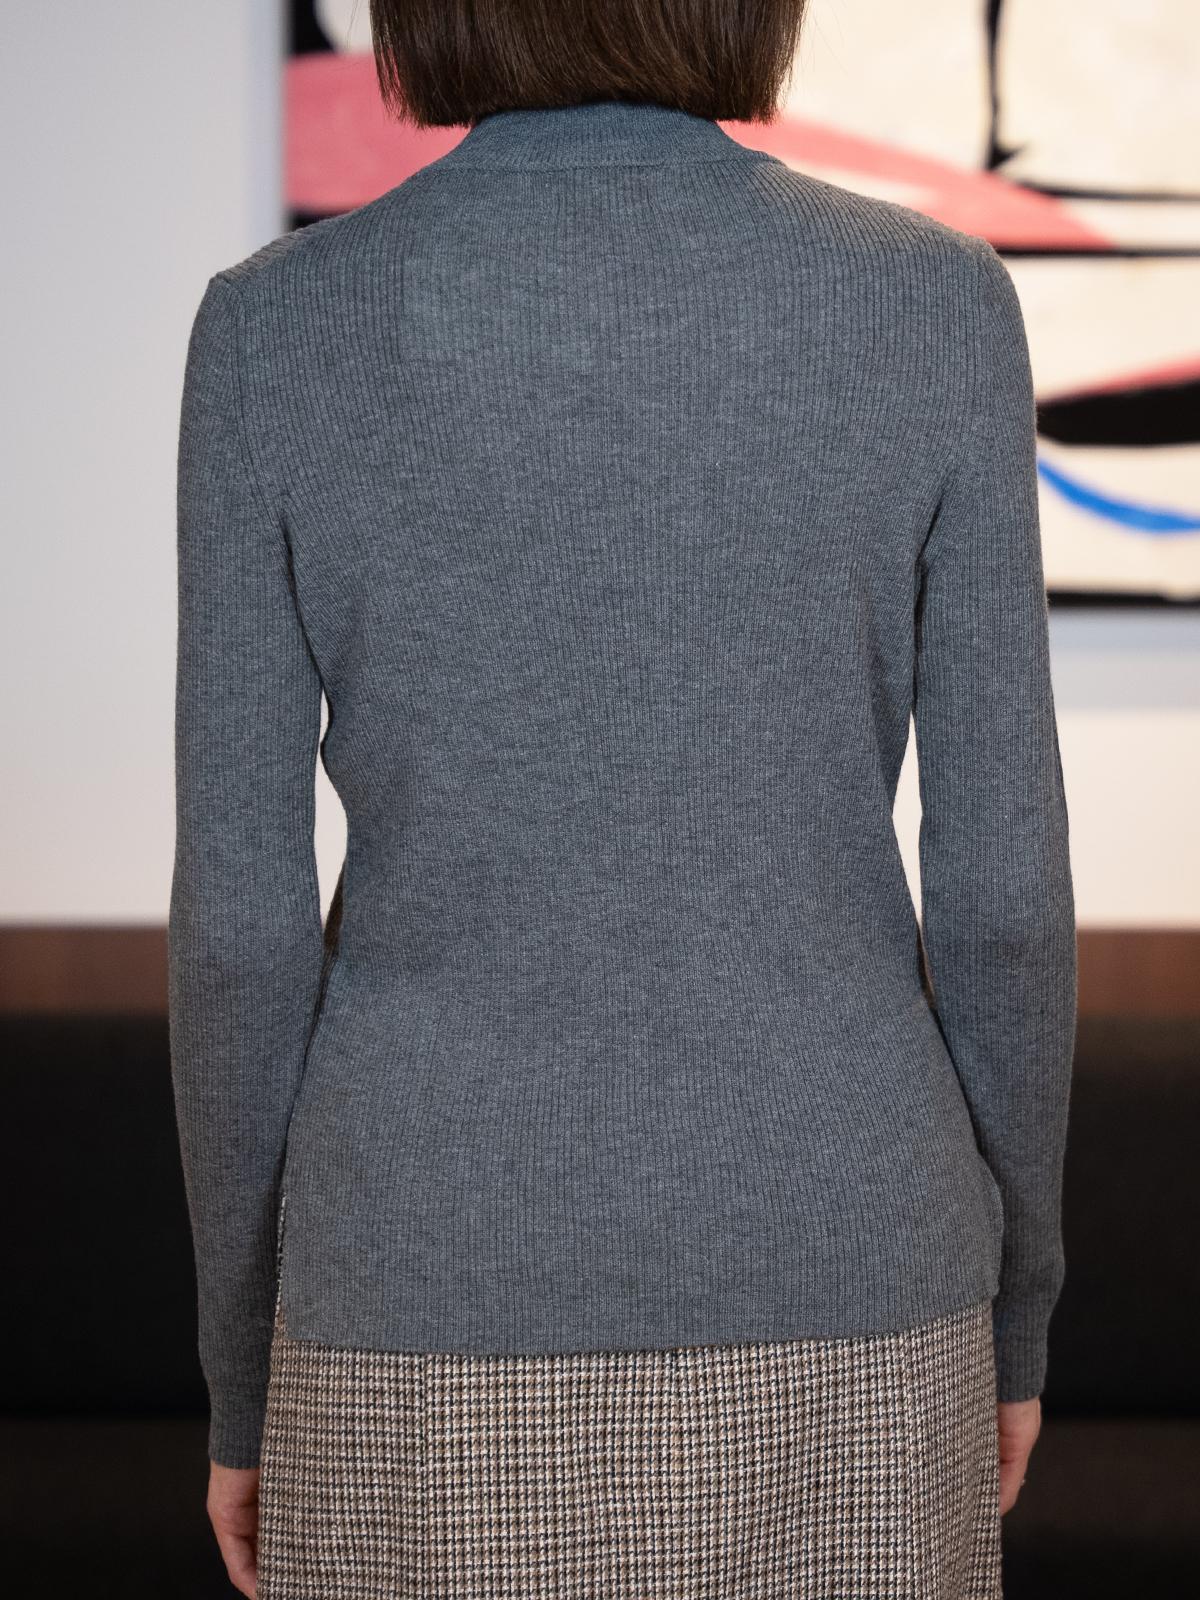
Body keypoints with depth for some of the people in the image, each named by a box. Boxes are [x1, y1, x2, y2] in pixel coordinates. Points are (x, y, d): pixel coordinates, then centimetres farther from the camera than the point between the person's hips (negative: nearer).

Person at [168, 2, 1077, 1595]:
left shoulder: (280, 329, -9)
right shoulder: (935, 305, -8)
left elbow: (241, 912, -7)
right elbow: (1000, 876, -5)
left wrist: (247, 1368, 7)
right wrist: (1012, 1296, 11)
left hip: (454, 1315, 0)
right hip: (824, 1307, 1)